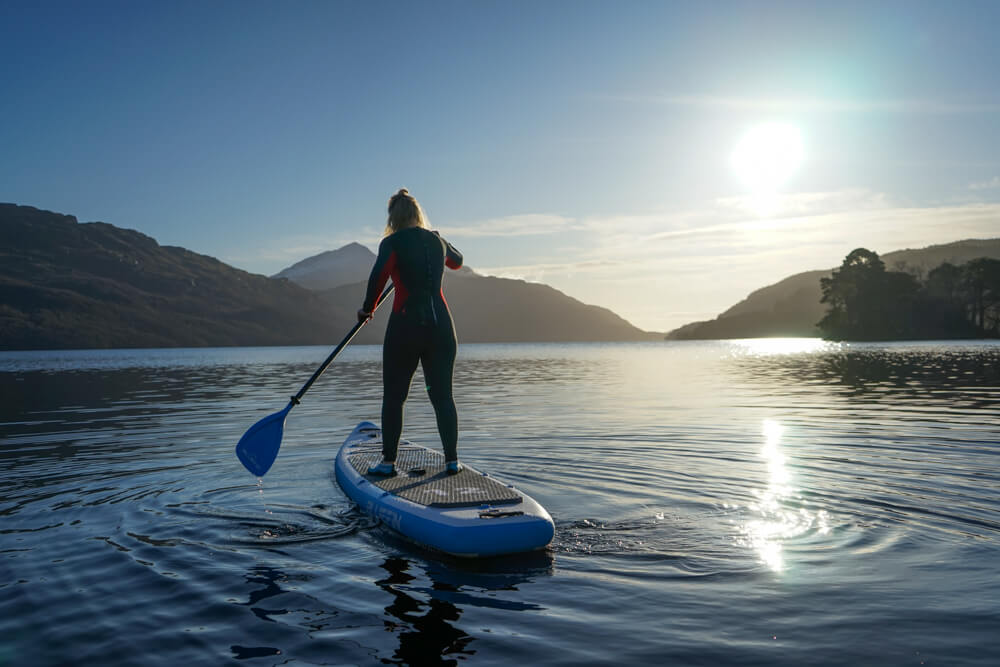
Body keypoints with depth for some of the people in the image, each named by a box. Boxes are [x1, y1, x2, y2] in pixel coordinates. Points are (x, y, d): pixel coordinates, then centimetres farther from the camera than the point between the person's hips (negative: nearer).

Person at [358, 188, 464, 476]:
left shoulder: (393, 242, -4)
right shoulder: (437, 241, 11)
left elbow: (378, 275, -20)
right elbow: (456, 261, 33)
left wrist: (367, 309, -6)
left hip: (406, 325, -4)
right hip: (441, 325, 4)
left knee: (393, 397, 7)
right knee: (442, 395, 8)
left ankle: (388, 461, 10)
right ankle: (452, 460, 8)